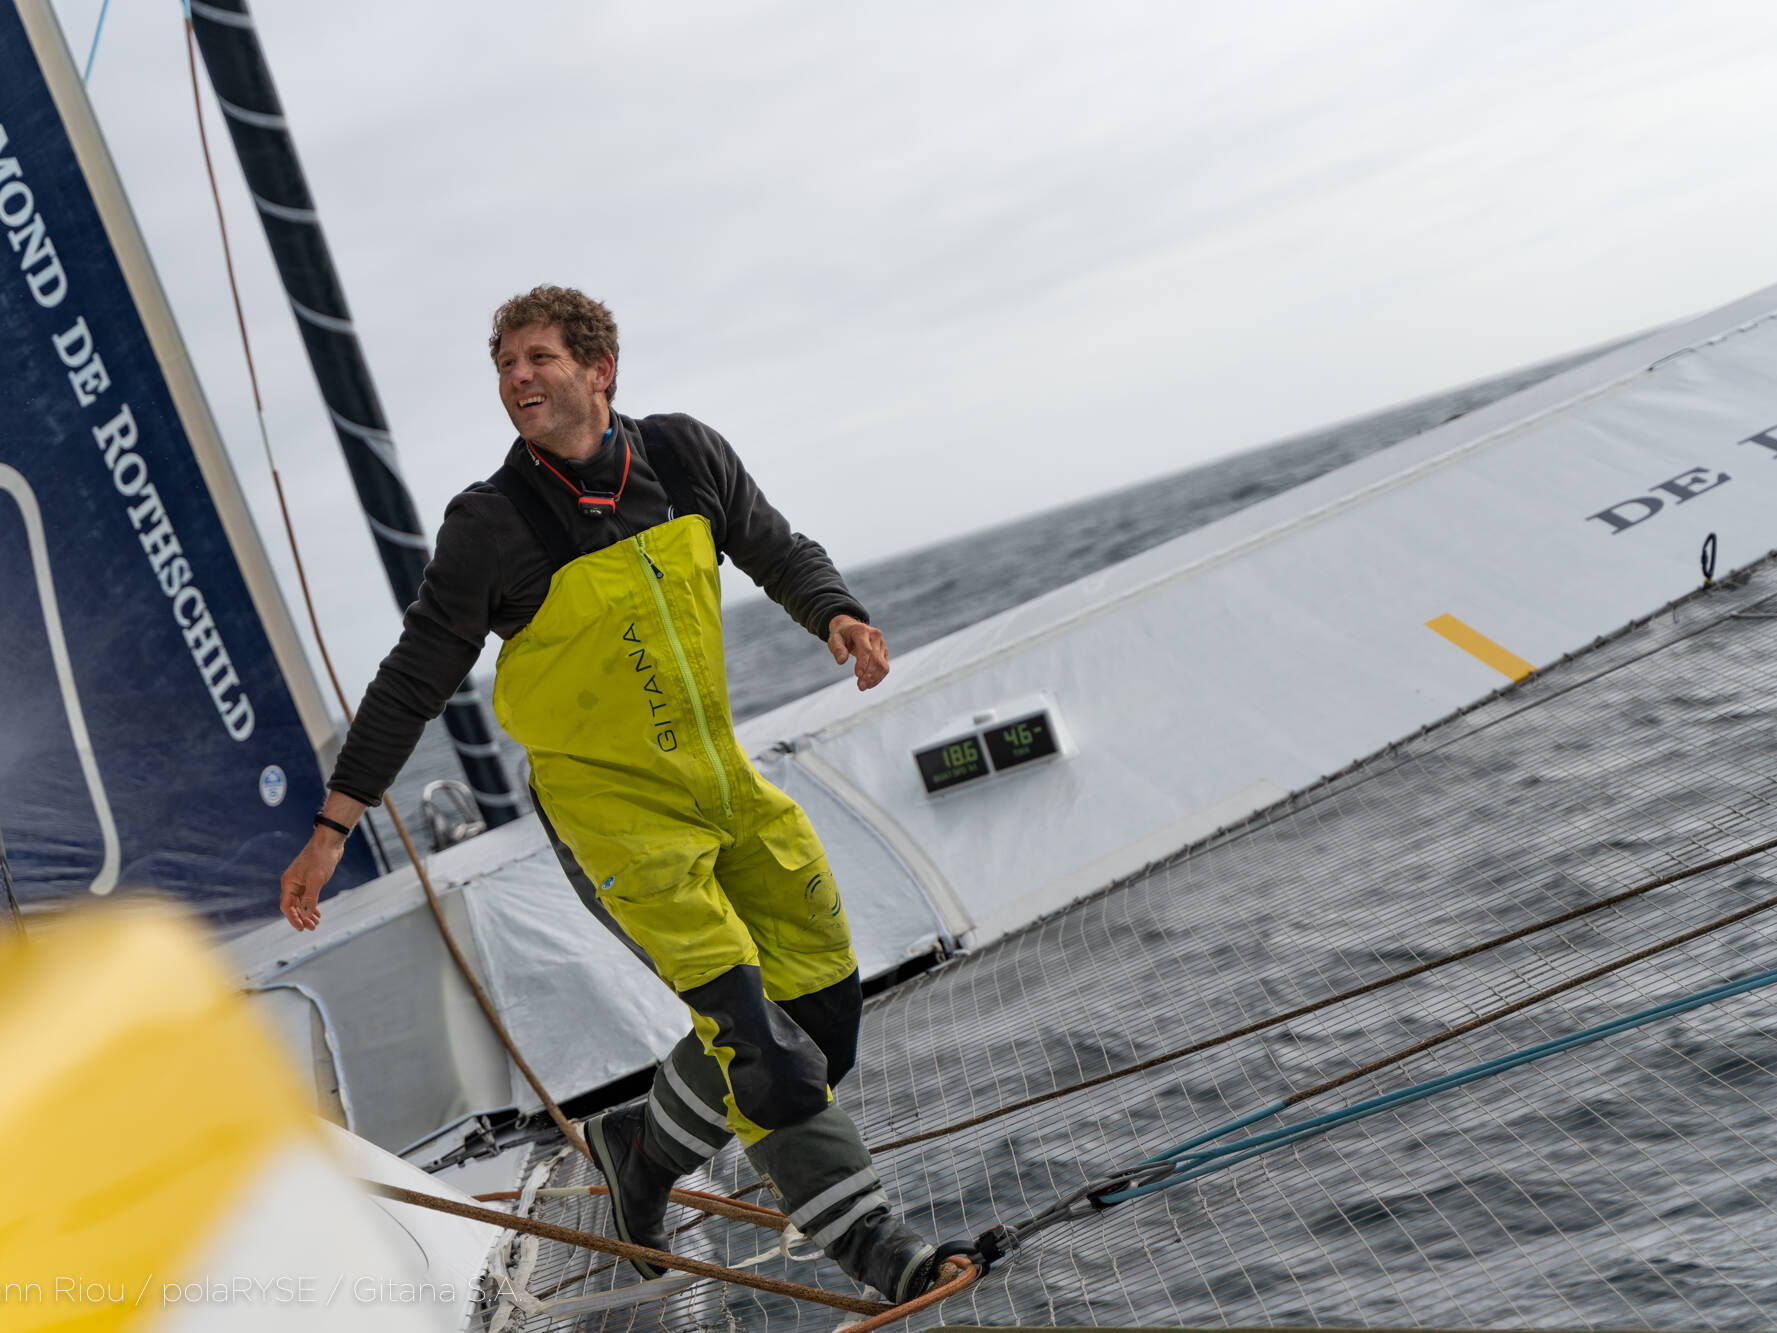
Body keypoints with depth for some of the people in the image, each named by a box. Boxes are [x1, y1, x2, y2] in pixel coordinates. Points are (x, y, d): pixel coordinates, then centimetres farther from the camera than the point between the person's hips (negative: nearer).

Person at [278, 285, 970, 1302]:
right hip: (608, 805, -5)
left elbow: (778, 552, 12)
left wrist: (835, 612, -9)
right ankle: (859, 1230, 2)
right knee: (744, 1017, -15)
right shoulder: (492, 527, -13)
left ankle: (644, 1147, 25)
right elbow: (413, 682, -6)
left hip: (722, 778, 6)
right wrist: (334, 827, -7)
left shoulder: (686, 455, -3)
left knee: (820, 996, 6)